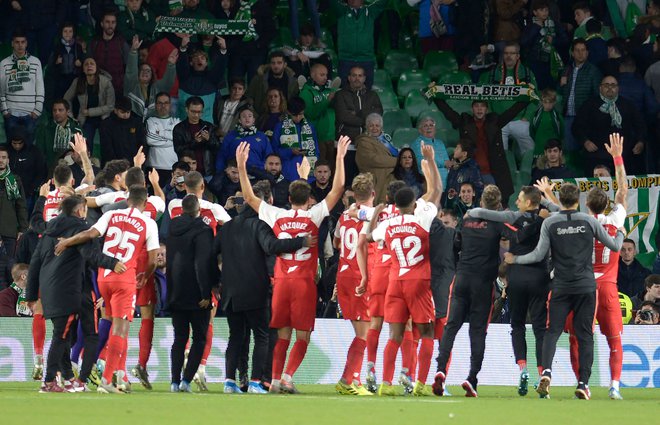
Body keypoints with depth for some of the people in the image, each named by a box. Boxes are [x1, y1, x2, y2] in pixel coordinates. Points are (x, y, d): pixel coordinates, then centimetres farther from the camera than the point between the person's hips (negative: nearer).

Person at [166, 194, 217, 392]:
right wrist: (206, 292, -18)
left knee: (179, 338, 11)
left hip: (175, 293, 6)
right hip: (196, 294, -6)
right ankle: (187, 380, -8)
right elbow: (204, 263, -20)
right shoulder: (202, 230, -14)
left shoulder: (172, 228, 7)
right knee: (199, 338, 3)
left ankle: (175, 381, 5)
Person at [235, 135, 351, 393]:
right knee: (302, 336, 0)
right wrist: (340, 157, 1)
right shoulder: (313, 215, -2)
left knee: (282, 335, 8)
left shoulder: (277, 216, 4)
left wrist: (241, 165, 15)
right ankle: (287, 376, -14)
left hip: (281, 282, 3)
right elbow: (337, 188, -2)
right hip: (305, 283, -3)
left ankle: (275, 379, 0)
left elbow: (249, 197, 13)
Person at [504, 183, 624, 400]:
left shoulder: (549, 223, -2)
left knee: (552, 331, 2)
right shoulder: (589, 221, 1)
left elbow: (539, 255, -4)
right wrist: (620, 234, 32)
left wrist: (515, 259, 11)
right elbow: (614, 246, 9)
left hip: (561, 287, 0)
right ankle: (583, 384, 0)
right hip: (586, 286, 0)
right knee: (585, 335, 5)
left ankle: (546, 371, -23)